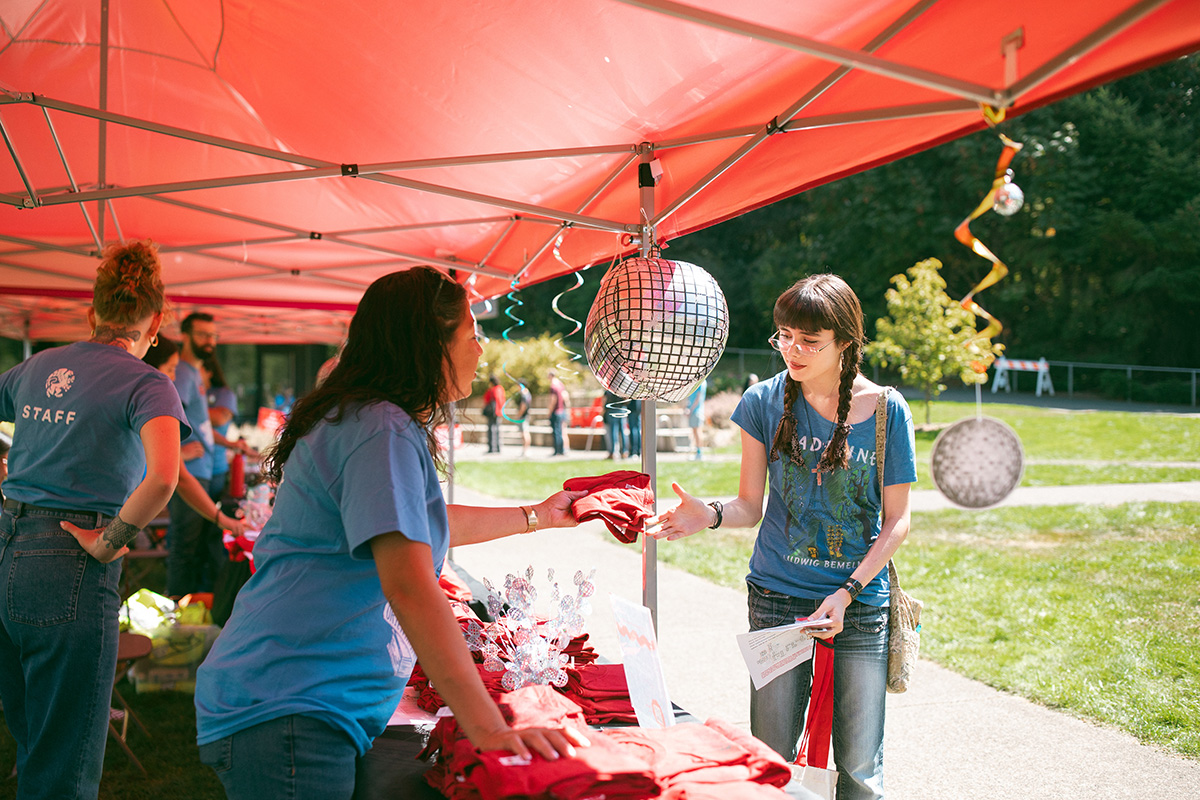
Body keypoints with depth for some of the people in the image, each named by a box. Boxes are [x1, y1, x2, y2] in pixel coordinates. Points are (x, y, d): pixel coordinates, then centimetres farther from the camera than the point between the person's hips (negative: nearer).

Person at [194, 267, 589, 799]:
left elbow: (424, 525, 33)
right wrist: (487, 726, -31)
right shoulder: (382, 432, -17)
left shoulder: (358, 420, 16)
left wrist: (538, 516, 41)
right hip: (285, 713, -11)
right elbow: (409, 585, -28)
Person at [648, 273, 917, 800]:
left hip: (860, 601, 0)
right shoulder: (765, 401, -1)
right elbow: (750, 505, 3)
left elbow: (897, 519, -1)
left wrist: (847, 592, -11)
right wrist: (710, 515, -18)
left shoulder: (886, 410, -4)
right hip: (777, 599, 1)